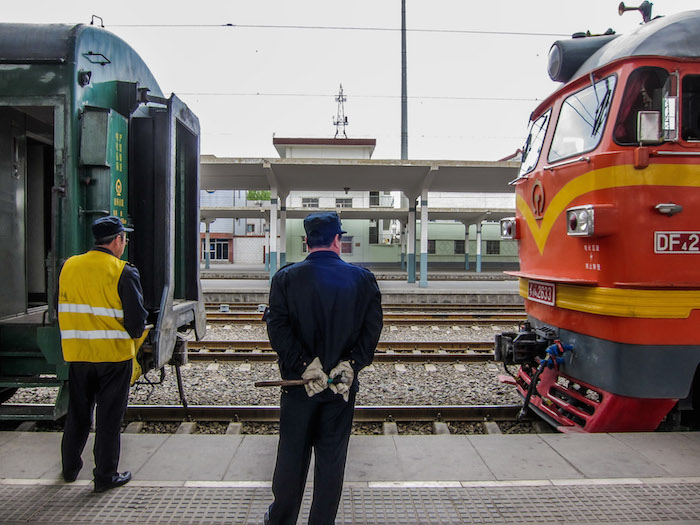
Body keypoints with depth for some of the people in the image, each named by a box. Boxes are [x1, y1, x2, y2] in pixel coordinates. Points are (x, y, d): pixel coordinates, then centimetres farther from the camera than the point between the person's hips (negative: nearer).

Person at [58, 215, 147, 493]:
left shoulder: (68, 267, 2)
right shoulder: (123, 272, -14)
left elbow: (62, 310, 10)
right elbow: (136, 318, -14)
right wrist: (133, 335, 6)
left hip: (77, 354, 5)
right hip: (114, 354, -5)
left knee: (78, 412, 20)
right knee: (109, 415, 7)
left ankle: (70, 467, 35)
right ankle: (106, 475, 16)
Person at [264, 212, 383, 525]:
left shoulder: (286, 278, -6)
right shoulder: (363, 278, -4)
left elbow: (277, 327, -14)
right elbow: (373, 326, -9)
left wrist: (304, 366, -14)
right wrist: (351, 365, -11)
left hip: (298, 381, 0)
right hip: (343, 384, 0)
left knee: (292, 452, 17)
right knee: (332, 457, 13)